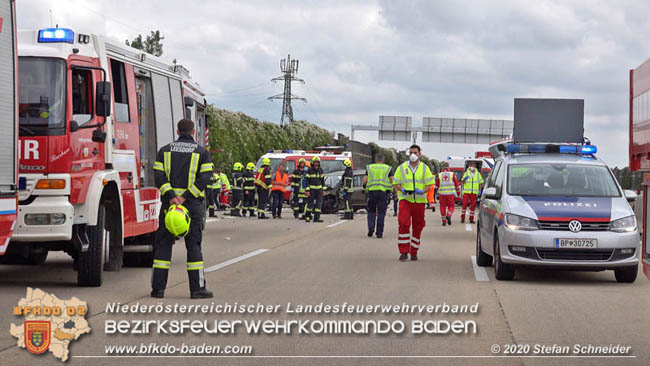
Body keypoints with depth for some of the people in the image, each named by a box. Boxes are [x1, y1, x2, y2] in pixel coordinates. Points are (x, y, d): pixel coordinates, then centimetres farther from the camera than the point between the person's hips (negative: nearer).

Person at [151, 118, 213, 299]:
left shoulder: (165, 150, 9)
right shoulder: (202, 152, 3)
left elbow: (159, 176, -3)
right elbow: (204, 178, -9)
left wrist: (171, 196, -11)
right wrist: (185, 197, -12)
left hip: (169, 203, 2)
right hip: (193, 205, -2)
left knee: (163, 244, 6)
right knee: (193, 245, 2)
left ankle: (158, 287, 4)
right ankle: (197, 288, 0)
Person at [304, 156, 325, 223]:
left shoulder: (321, 170, 8)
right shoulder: (310, 170, -6)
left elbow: (322, 181, 13)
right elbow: (307, 181, -7)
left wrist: (324, 190, 8)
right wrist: (307, 190, -14)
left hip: (319, 189, 4)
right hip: (312, 189, -4)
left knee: (319, 203, -5)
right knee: (311, 203, 0)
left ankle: (316, 218, -5)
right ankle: (307, 217, 16)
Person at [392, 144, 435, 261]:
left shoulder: (424, 168, 8)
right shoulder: (402, 167, 7)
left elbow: (429, 184, 6)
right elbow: (396, 183, 8)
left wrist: (423, 191, -15)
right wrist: (402, 190, -13)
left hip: (419, 200, 2)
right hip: (405, 200, -1)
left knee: (418, 226, 5)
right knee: (404, 224, -16)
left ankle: (414, 252, 16)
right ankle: (404, 252, -13)